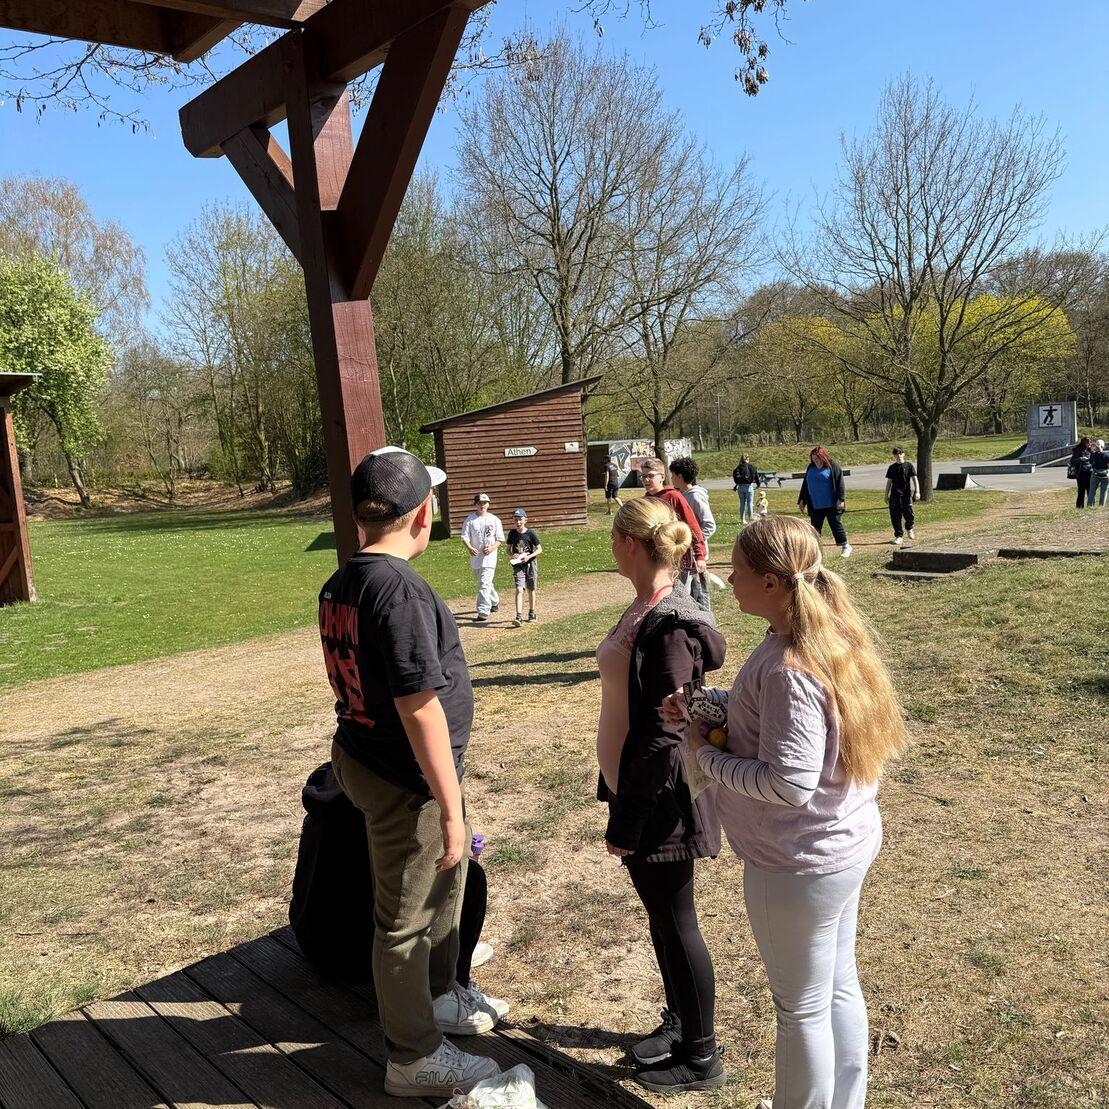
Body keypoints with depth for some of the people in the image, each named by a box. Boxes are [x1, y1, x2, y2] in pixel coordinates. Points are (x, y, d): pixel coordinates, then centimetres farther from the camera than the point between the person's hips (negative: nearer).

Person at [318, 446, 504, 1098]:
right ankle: (415, 1058, 29)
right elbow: (420, 708, -26)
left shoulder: (339, 586, 5)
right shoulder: (401, 590, -26)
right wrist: (450, 806, -19)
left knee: (445, 885, 27)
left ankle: (438, 996, 48)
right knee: (408, 919, 9)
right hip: (406, 781, -9)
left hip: (362, 755, 9)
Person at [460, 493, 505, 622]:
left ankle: (483, 612, -12)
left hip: (489, 556, -3)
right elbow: (465, 537, -5)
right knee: (483, 582, 17)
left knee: (484, 583, -12)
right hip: (475, 555, 3)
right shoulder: (470, 520, 1)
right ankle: (495, 601, 40)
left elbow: (499, 539, 3)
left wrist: (492, 548, -16)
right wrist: (469, 548, -26)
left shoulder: (494, 520, 1)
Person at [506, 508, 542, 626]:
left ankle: (532, 613, 30)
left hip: (530, 564, 0)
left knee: (531, 590, 12)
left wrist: (529, 556, -17)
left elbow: (539, 549, -3)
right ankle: (519, 617, -19)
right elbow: (508, 549, 9)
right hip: (518, 565, 0)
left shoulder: (530, 533, -7)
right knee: (519, 590, -13)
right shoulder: (512, 533, 0)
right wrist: (511, 556, -12)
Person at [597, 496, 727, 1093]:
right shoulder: (644, 610, 5)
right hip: (630, 784, 9)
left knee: (674, 921, 8)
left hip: (658, 798, -9)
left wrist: (626, 819, -18)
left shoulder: (670, 624, -24)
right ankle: (679, 1018, 43)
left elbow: (664, 733, -24)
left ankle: (700, 1057, 28)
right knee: (659, 913, 23)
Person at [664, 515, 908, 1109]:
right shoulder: (829, 635, 0)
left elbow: (789, 783, -30)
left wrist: (706, 756, -16)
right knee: (839, 987, 25)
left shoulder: (790, 671, -30)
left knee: (801, 1008, 12)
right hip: (846, 843, 9)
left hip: (799, 867, -9)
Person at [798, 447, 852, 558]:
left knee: (835, 524, 0)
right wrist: (802, 500, 14)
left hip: (831, 504, -5)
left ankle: (845, 546, 13)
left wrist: (841, 499, -17)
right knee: (815, 527, 4)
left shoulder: (833, 466, -6)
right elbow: (805, 484, 16)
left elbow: (840, 483, -10)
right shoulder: (811, 468, 11)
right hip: (815, 506, 5)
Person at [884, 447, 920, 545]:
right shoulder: (892, 467, 10)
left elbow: (915, 479, -1)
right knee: (895, 516, -2)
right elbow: (889, 482, 14)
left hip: (907, 493, -2)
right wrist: (886, 495, 12)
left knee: (909, 514, -5)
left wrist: (917, 491, -12)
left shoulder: (909, 465, 3)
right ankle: (899, 536, 8)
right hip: (895, 494, 2)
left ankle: (909, 528, 27)